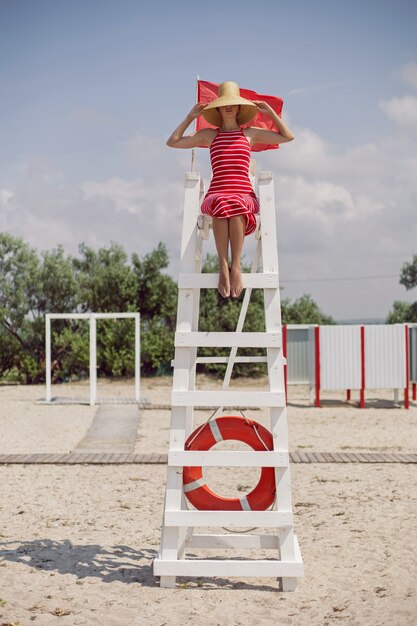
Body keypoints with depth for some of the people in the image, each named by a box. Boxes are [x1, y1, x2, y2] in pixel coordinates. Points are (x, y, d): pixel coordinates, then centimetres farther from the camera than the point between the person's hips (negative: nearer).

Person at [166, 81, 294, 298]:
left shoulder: (250, 133, 20)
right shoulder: (209, 134, 20)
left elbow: (288, 136, 22)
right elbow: (172, 142, 19)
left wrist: (270, 112, 19)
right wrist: (190, 117, 19)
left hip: (244, 195, 0)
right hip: (216, 194, 0)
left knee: (236, 205, -40)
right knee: (221, 205, -40)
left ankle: (236, 266, -44)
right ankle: (223, 265, -42)